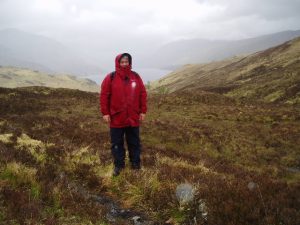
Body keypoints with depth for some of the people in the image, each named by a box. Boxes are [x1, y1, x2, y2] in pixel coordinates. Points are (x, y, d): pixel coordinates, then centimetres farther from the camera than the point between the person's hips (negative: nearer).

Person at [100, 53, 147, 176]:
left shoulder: (136, 76, 2)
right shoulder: (110, 77, -5)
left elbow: (143, 94, 4)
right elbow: (104, 96, -4)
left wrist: (143, 111, 1)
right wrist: (105, 113, -8)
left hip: (133, 118, 2)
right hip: (116, 118, -1)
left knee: (134, 142, 12)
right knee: (116, 143, 8)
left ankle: (135, 162, 27)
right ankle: (118, 164, 22)